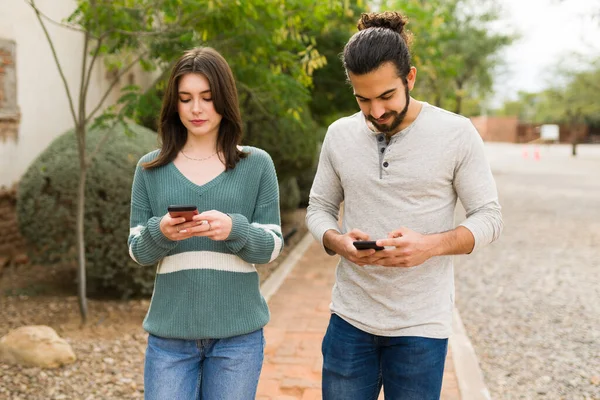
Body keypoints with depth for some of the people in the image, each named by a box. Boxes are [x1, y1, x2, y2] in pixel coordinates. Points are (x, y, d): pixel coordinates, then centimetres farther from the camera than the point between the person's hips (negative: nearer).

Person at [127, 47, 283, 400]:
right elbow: (138, 251, 3)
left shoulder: (257, 164, 0)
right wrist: (159, 232, -18)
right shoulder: (151, 169, 3)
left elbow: (272, 246, -2)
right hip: (169, 332, 1)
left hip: (237, 333, 0)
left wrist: (234, 230, -22)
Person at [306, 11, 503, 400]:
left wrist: (431, 245, -22)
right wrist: (338, 243, -12)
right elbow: (319, 208, 10)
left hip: (421, 326, -2)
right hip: (350, 319, 3)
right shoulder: (340, 135, 2)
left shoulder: (456, 133, -8)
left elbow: (489, 218, -4)